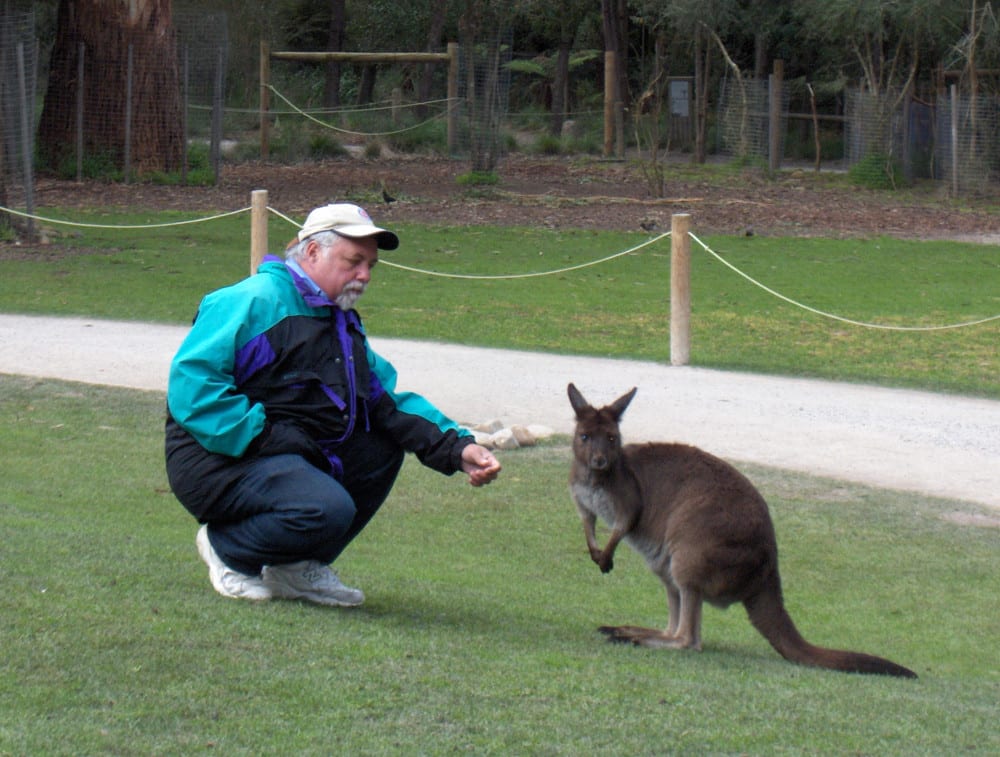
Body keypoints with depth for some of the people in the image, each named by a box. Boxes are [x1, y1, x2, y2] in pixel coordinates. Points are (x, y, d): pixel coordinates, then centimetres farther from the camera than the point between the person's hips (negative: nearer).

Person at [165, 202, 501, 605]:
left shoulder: (345, 326, 22)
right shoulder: (255, 300, -10)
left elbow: (390, 403, 17)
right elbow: (191, 383, -20)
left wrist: (458, 449, 1)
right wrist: (260, 438, -24)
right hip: (225, 459, -10)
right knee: (328, 508, -31)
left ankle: (300, 567, 5)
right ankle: (228, 550, -4)